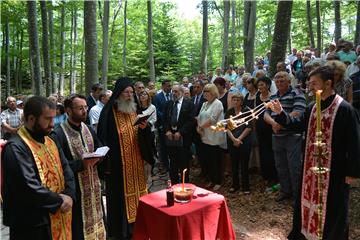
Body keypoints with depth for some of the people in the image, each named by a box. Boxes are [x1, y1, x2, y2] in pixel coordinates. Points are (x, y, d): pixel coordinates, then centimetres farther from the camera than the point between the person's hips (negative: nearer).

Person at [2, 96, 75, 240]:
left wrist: (69, 195, -12)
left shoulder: (49, 142, 9)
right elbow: (29, 187, -25)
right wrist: (59, 201, -14)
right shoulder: (16, 148, -18)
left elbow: (66, 171, 6)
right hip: (31, 225, -7)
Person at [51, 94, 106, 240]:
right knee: (78, 228, 4)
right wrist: (81, 163, -26)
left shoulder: (89, 129, 8)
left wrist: (97, 158, -8)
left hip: (93, 185, 6)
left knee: (94, 217, 17)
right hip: (75, 188, -6)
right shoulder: (58, 135, -15)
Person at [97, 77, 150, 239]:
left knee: (135, 189, 13)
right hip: (118, 162, -5)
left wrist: (144, 128, -13)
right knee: (121, 194, 4)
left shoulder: (134, 109, 7)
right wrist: (107, 163, -15)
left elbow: (143, 135, 11)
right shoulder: (108, 112, -10)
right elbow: (103, 138, -12)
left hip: (135, 160, 5)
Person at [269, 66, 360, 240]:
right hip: (311, 167, 7)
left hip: (334, 169, -7)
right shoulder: (312, 108, 5)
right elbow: (299, 125, 17)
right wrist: (280, 113, 4)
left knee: (332, 210, 8)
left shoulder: (344, 109, -16)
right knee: (307, 202, 19)